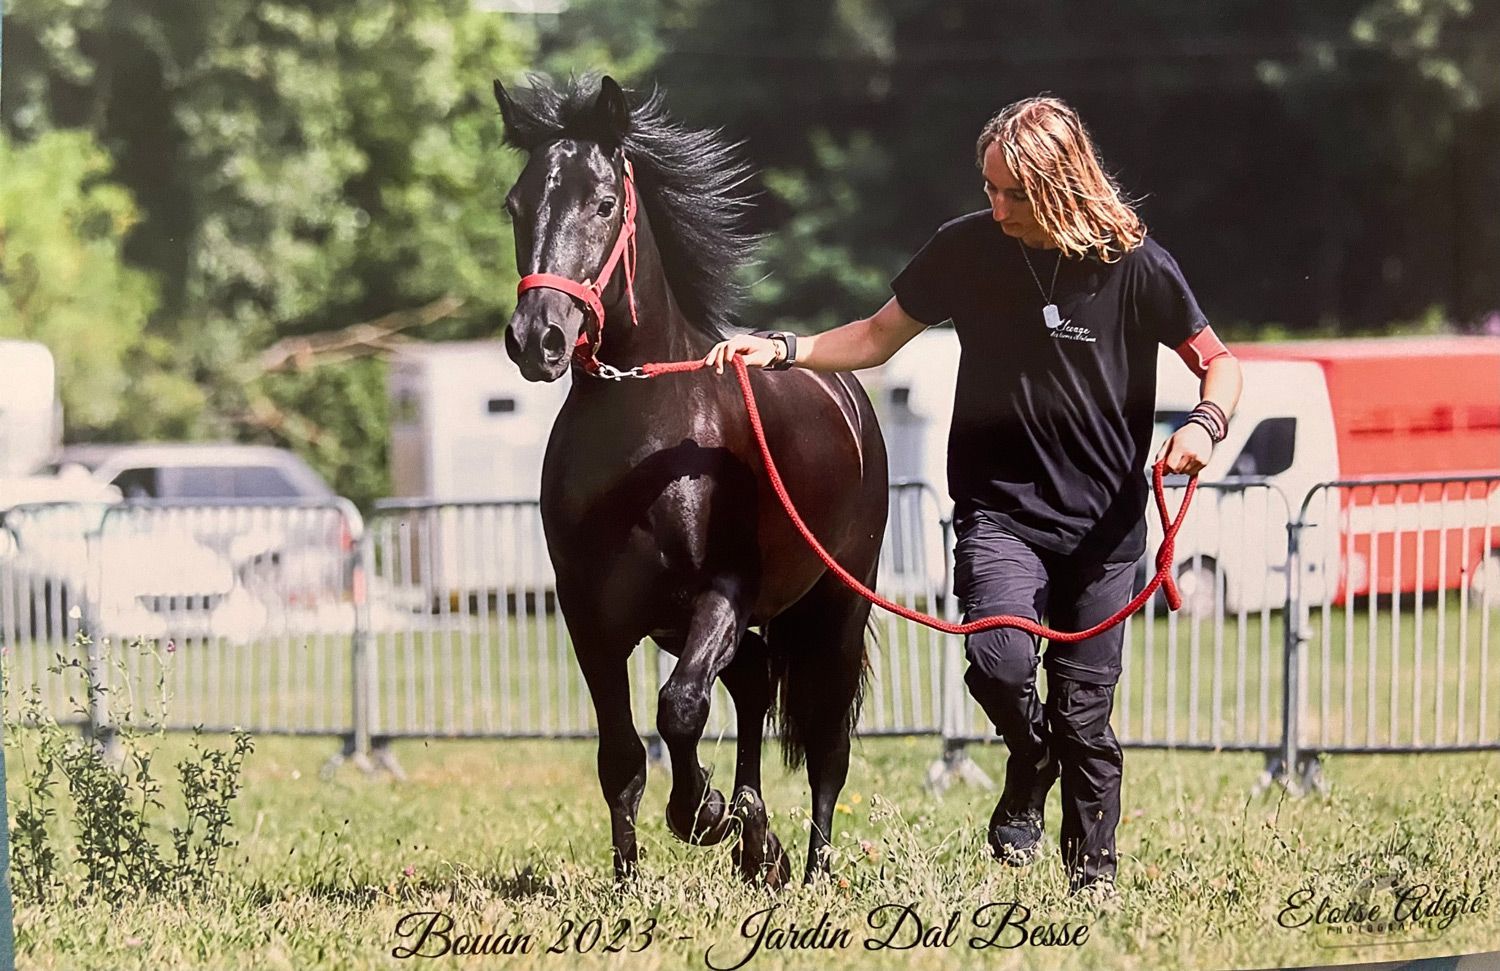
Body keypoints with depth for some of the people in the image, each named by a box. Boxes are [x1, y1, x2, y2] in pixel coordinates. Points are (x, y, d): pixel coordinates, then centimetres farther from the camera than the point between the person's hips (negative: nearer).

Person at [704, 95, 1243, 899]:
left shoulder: (1136, 267, -9)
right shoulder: (968, 248, -5)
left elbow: (1215, 360, 2)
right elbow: (878, 338, 7)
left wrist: (1206, 424, -19)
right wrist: (782, 350, -7)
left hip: (1103, 524, 0)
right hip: (999, 509, 1)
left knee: (1084, 706, 2)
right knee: (1001, 661, -23)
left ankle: (1094, 868, 23)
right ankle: (1029, 772, 10)